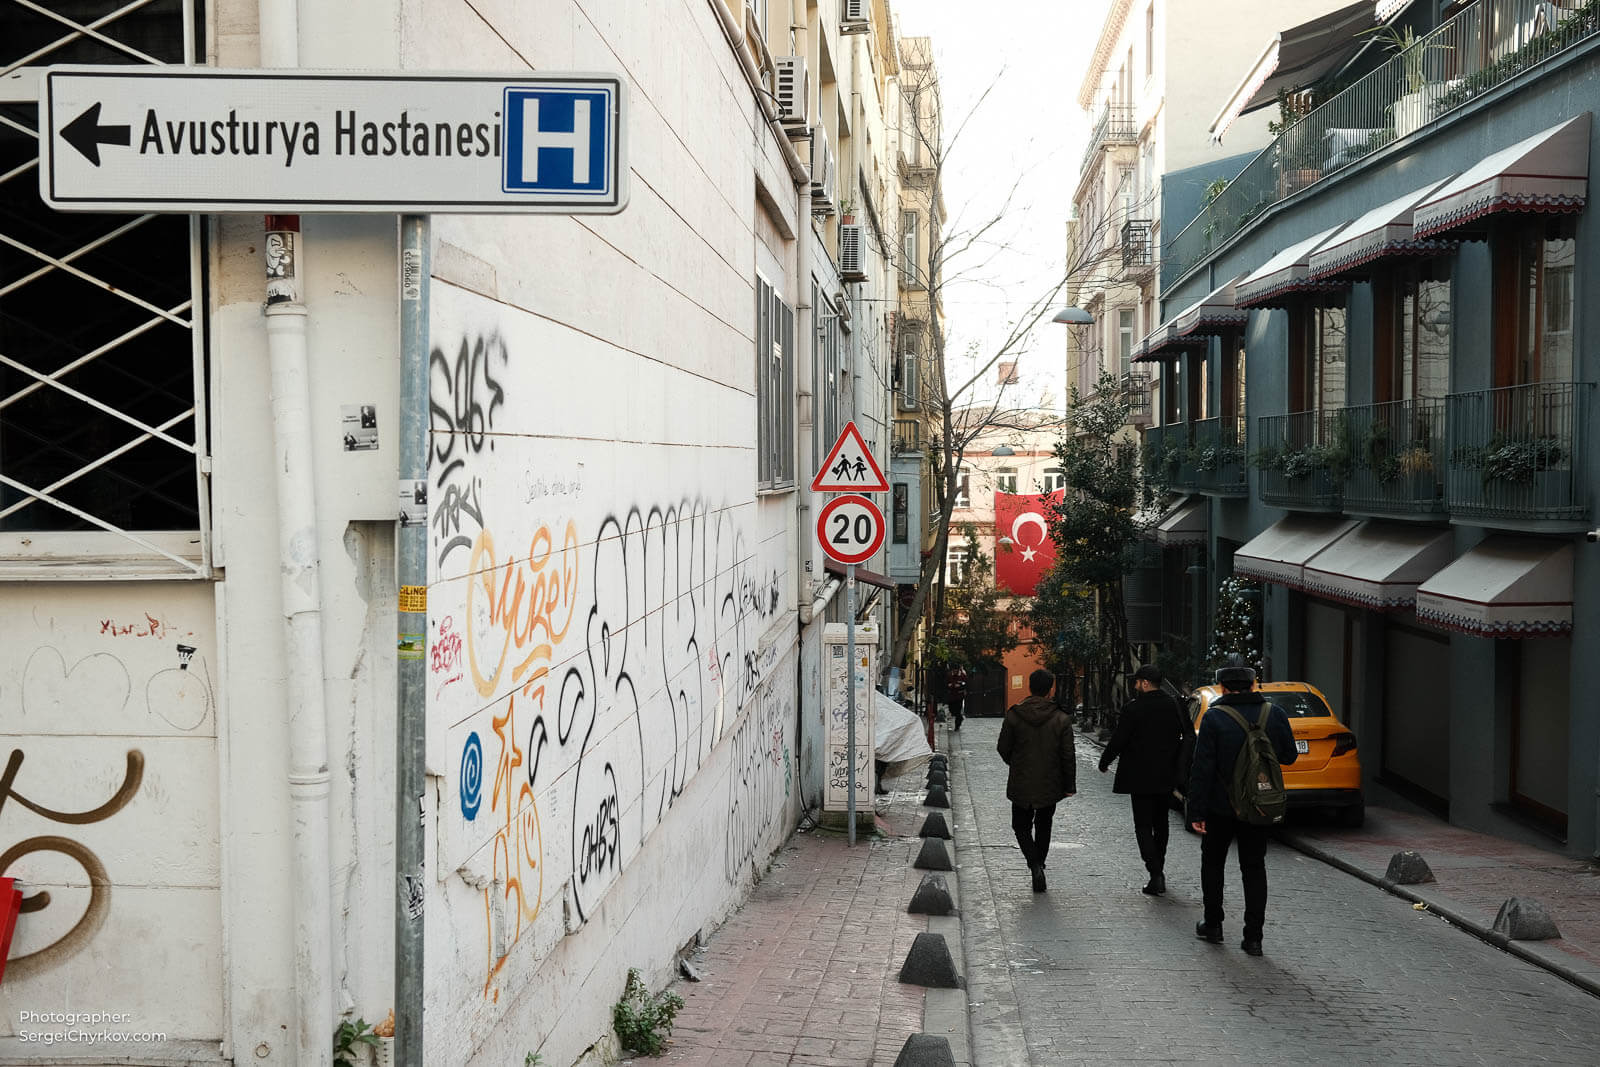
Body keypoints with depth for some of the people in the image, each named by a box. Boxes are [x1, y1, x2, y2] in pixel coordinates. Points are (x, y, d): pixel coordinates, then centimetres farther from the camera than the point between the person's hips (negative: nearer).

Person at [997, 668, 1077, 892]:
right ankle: (1039, 865, 24)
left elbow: (1003, 748, -2)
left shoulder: (1013, 716, -10)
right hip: (1050, 786, 1)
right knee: (1043, 826, 20)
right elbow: (1068, 756, -6)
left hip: (1021, 785, -1)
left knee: (1021, 826, 12)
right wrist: (1069, 785, 2)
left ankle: (1035, 865, -10)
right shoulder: (1061, 719, -9)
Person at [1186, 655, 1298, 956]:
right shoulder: (1274, 714, -5)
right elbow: (1289, 755, 6)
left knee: (1212, 863, 16)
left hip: (1221, 807, -2)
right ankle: (1253, 937, 6)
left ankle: (1213, 925, 22)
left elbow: (1202, 768, -15)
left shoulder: (1214, 718, -14)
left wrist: (1196, 812, -12)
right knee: (1254, 868, 10)